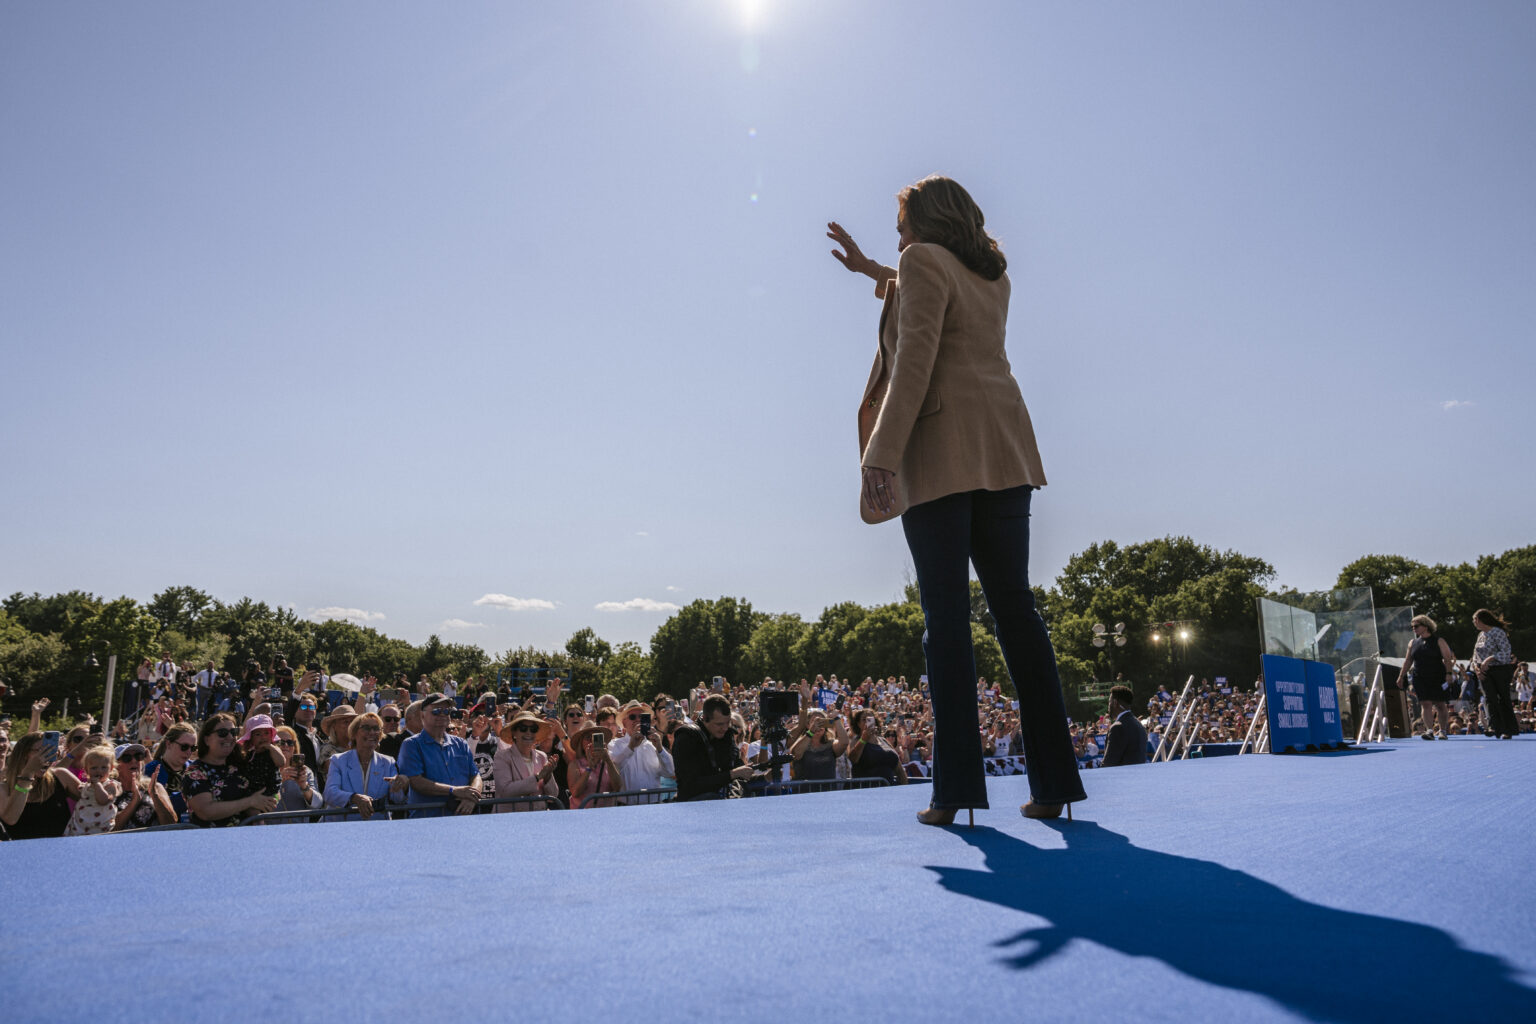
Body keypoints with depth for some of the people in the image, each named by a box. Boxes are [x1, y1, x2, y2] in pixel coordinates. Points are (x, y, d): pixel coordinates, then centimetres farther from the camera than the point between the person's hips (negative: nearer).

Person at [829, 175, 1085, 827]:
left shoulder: (924, 261, 0)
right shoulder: (993, 276, 22)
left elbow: (915, 364, -13)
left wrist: (881, 459, -17)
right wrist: (867, 269, 53)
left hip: (939, 453, -6)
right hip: (1003, 453, 6)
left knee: (947, 615, -7)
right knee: (1014, 608, 4)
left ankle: (957, 787, -7)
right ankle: (1053, 782, 2)